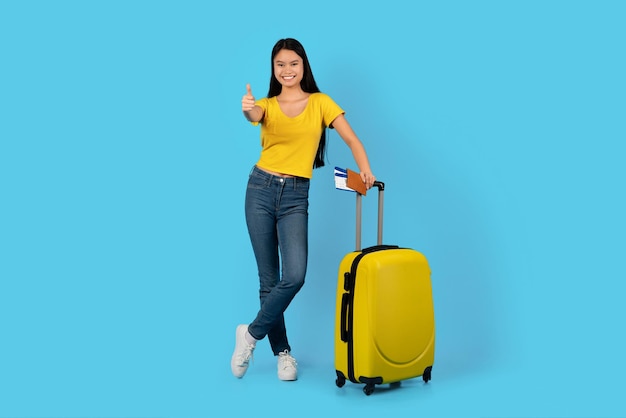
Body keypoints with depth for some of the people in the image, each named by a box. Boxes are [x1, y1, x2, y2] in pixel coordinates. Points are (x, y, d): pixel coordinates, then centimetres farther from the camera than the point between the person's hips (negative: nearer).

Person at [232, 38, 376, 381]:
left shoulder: (320, 102, 5)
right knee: (268, 278, 4)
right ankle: (282, 352, 20)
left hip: (295, 197, -1)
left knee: (294, 276, -15)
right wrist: (248, 110, -43)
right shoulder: (268, 105, 6)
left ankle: (251, 333, 8)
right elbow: (255, 115, -19)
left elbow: (351, 139, -1)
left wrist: (365, 171, -20)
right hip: (261, 189, 1)